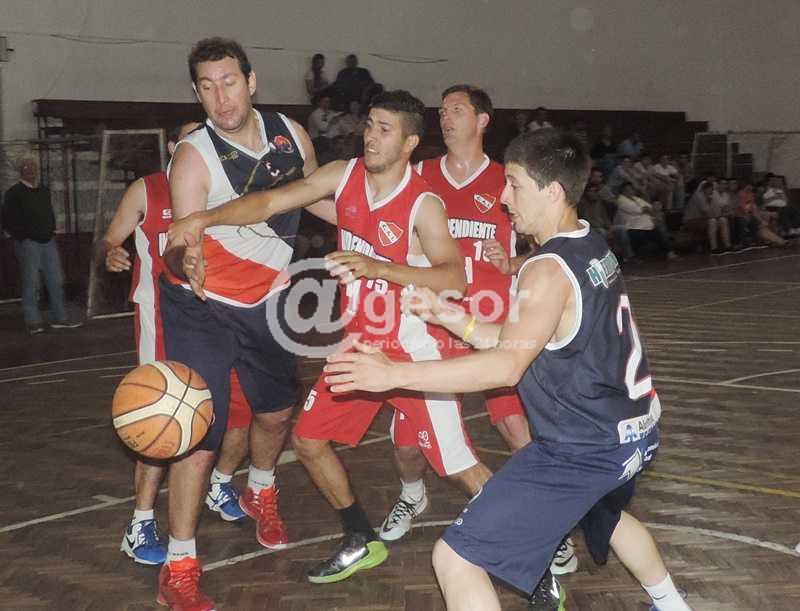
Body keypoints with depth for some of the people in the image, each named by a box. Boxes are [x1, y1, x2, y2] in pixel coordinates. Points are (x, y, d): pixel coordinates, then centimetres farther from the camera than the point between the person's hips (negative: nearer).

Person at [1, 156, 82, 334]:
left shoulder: (44, 191, 16)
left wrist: (51, 231, 13)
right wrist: (21, 237, -9)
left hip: (48, 241, 6)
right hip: (28, 244, -6)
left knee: (56, 280, 5)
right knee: (31, 283, -4)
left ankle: (59, 318, 12)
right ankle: (33, 321, 2)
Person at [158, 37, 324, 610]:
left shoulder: (292, 134, -7)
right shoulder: (193, 157, -23)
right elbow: (180, 250, -29)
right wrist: (182, 256, -50)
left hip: (265, 299, 5)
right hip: (201, 305, -5)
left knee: (276, 411, 20)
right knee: (200, 433, -10)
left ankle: (261, 493, 52)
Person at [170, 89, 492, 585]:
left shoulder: (423, 205, -19)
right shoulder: (345, 175, -2)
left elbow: (454, 280, -30)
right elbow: (269, 203, -5)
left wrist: (376, 268, -39)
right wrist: (203, 220, -19)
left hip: (415, 349, -7)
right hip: (361, 343, 7)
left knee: (460, 465, -4)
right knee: (308, 439, 10)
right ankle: (362, 543, 30)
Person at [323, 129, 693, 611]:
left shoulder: (550, 270, -20)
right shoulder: (593, 248, 7)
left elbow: (506, 367, -32)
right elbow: (519, 344, 11)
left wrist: (395, 374, -34)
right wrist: (447, 317, 1)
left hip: (584, 451, -10)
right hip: (633, 431, 10)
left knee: (456, 560, -8)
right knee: (607, 514, 42)